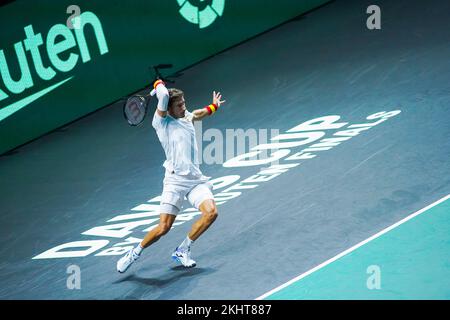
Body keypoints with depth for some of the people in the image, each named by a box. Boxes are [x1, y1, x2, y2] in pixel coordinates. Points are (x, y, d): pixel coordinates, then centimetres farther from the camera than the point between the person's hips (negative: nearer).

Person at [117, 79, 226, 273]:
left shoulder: (187, 118, 19)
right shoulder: (162, 122, -1)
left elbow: (199, 113, 44)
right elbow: (163, 95, -17)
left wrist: (214, 106, 59)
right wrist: (159, 84, 4)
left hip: (196, 179, 6)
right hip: (175, 180, -6)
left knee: (211, 212, -20)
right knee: (163, 227, -13)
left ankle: (182, 251, -1)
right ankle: (135, 253, 15)